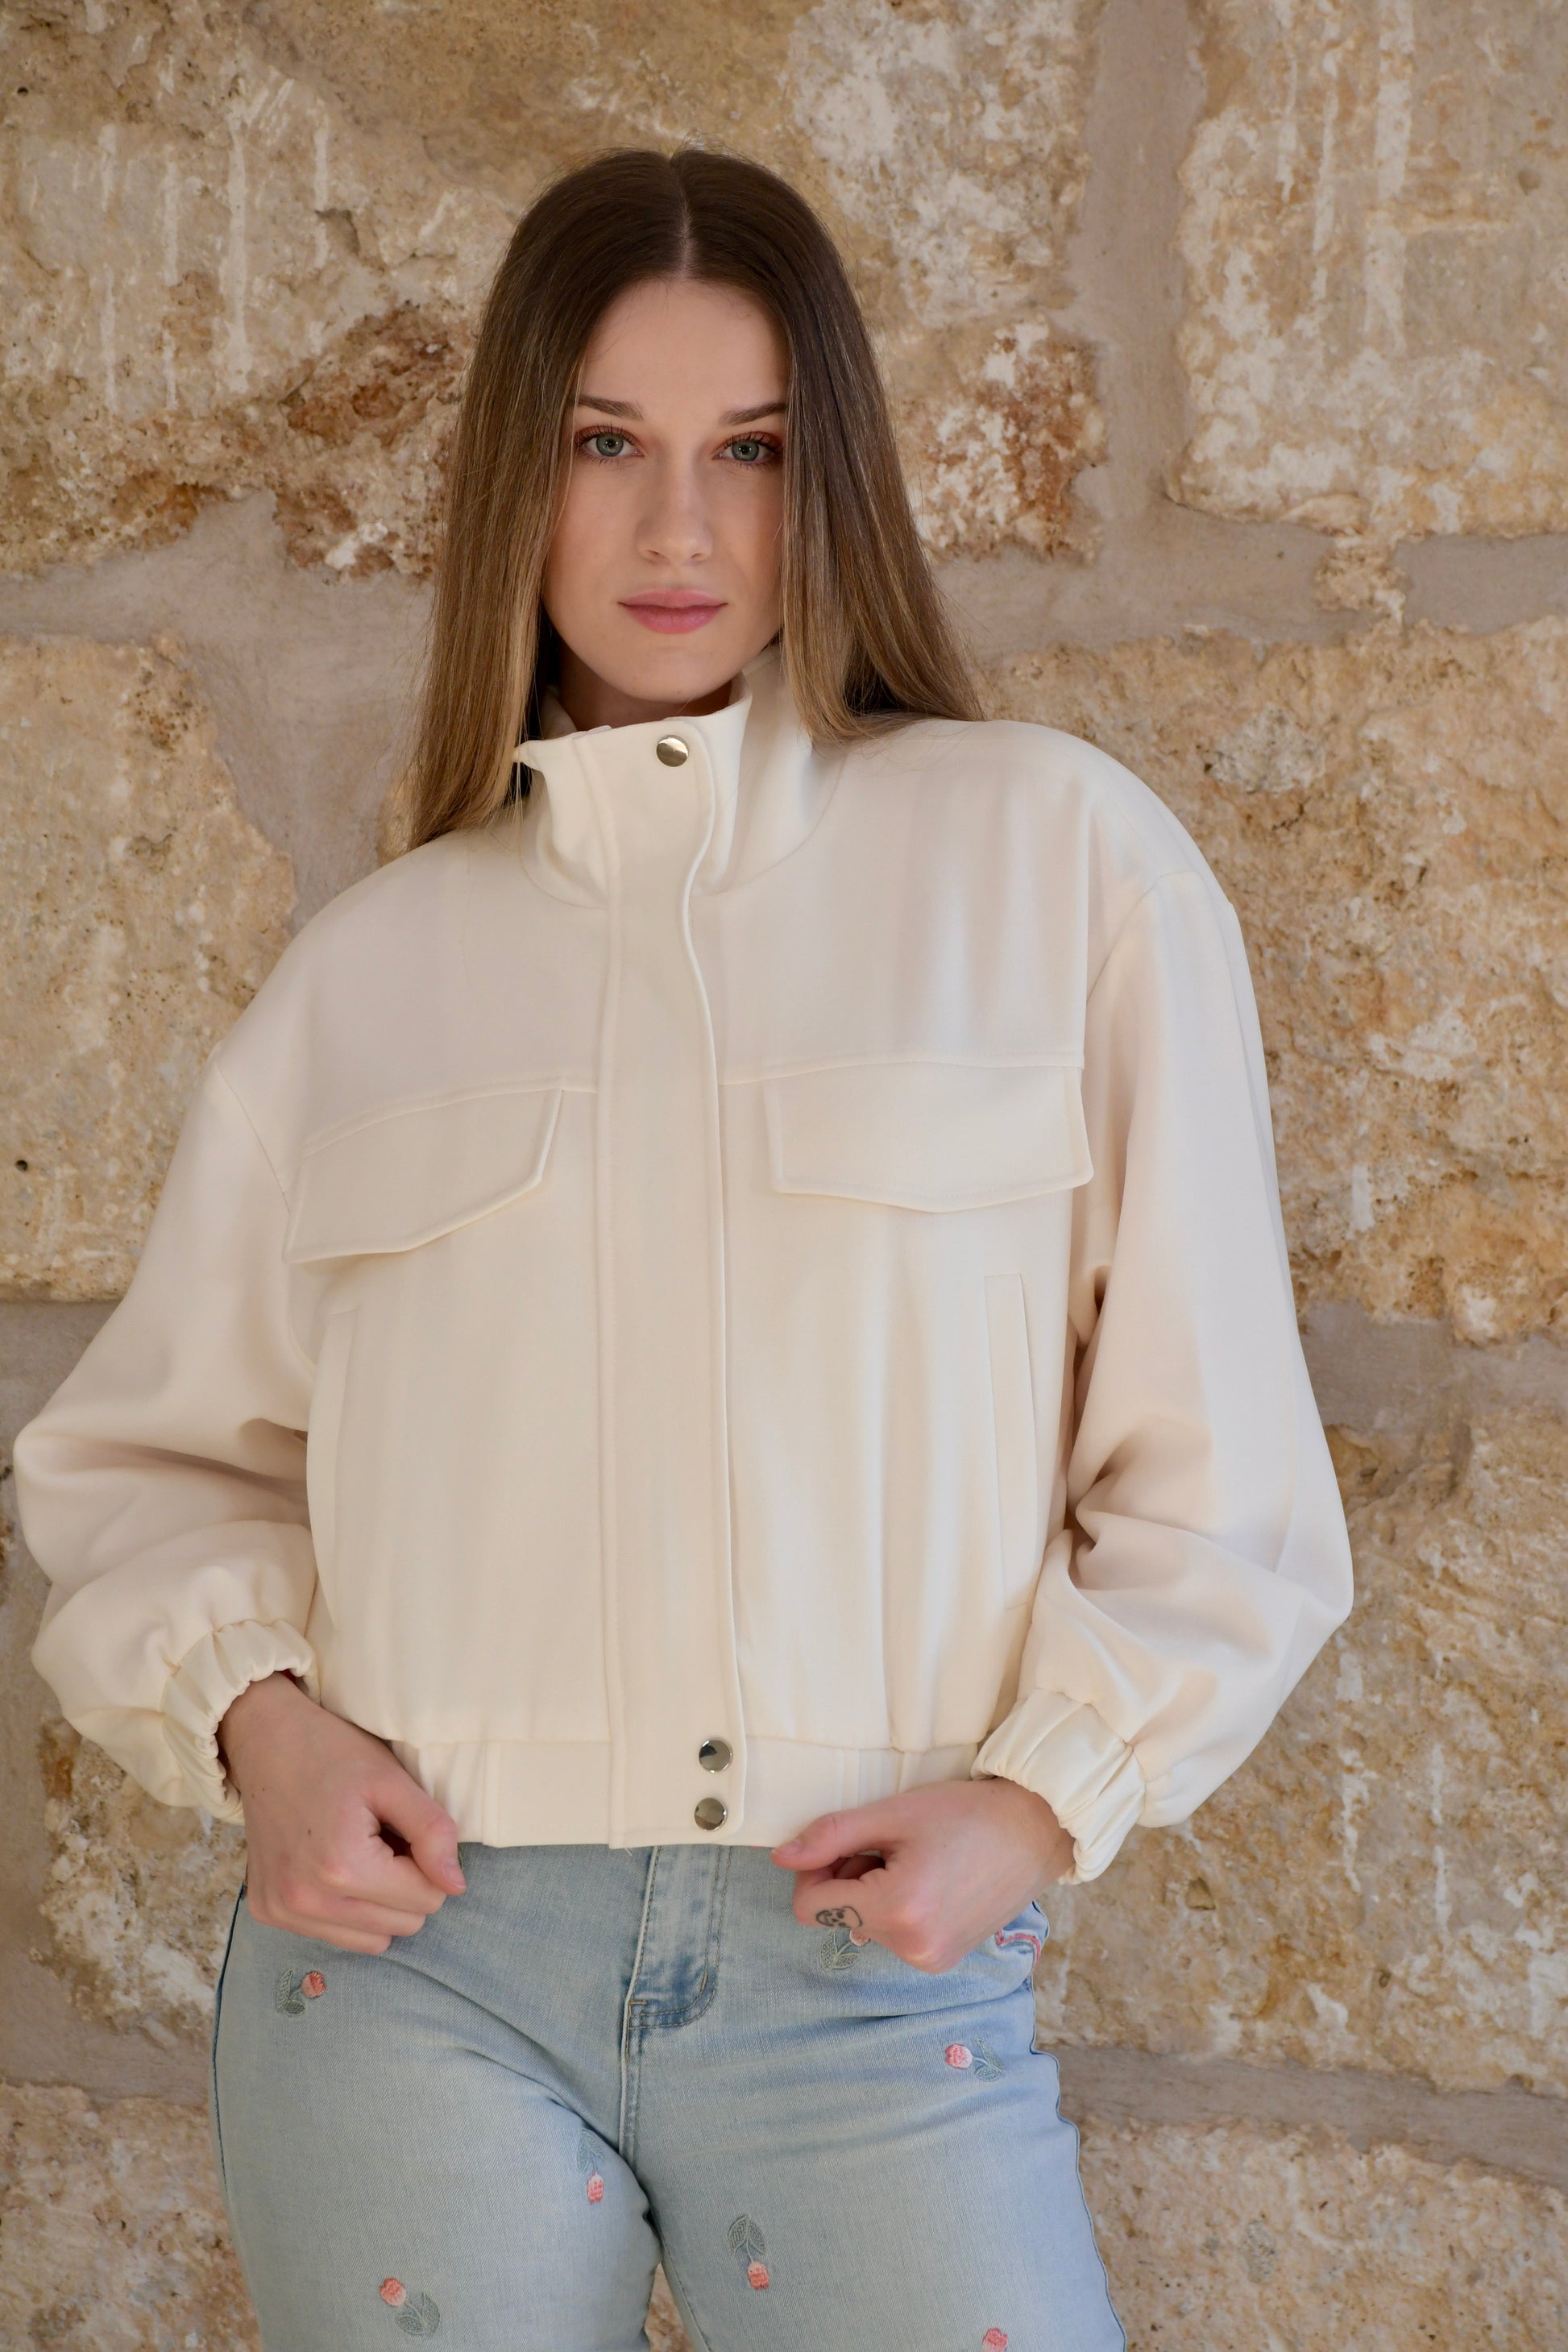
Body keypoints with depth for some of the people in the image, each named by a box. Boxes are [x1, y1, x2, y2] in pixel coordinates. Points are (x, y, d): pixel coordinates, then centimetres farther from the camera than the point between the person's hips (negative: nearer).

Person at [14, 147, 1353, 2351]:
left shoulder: (1059, 856, 2)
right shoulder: (369, 966, 8)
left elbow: (1212, 1463, 3)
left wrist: (1041, 1794, -7)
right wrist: (256, 1713, -2)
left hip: (877, 1967, -1)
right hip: (411, 1943, 2)